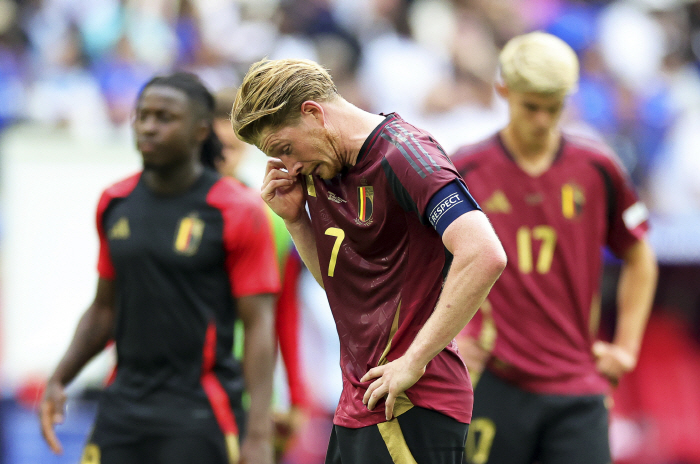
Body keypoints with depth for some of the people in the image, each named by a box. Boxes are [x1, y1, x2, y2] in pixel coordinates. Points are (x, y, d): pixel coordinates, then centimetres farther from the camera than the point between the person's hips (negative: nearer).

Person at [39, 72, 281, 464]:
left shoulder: (238, 212, -6)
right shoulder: (115, 204, 10)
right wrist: (59, 380, 7)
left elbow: (259, 326, -8)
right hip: (122, 409, 5)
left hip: (200, 416, -5)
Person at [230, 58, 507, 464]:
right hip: (358, 406, 9)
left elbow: (484, 256, -26)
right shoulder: (320, 166, 13)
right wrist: (293, 217, 5)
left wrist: (413, 362, -23)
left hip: (410, 406, -9)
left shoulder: (402, 156, -15)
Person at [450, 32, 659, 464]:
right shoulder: (466, 171, 1)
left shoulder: (597, 169, 6)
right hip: (496, 387, -1)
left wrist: (626, 347, 12)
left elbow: (639, 258, 19)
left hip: (579, 386, 1)